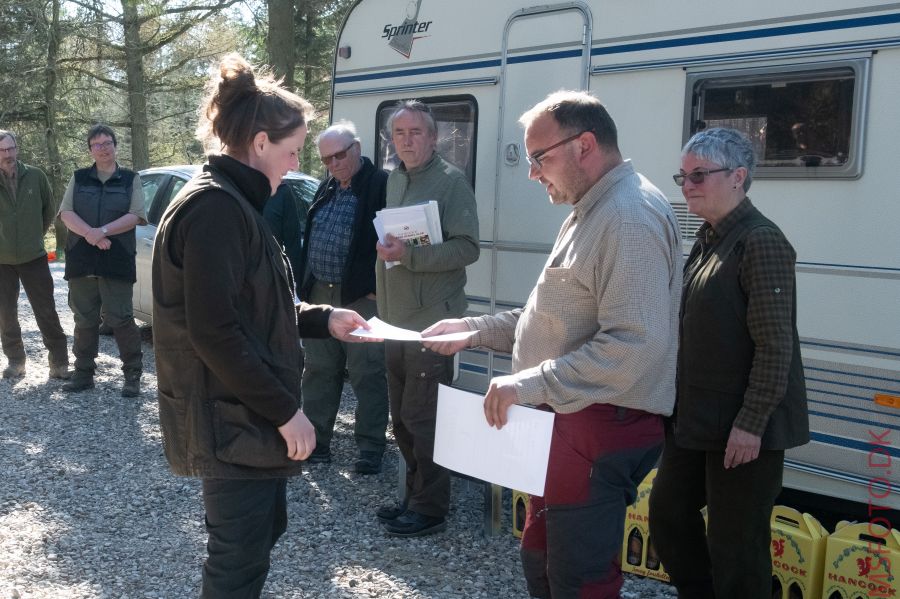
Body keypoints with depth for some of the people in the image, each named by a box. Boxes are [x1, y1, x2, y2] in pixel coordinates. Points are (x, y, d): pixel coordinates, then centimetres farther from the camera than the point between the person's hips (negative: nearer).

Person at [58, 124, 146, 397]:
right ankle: (83, 373, 17)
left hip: (118, 261, -3)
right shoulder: (79, 178, 13)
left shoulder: (130, 179, 7)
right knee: (84, 319, 8)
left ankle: (133, 374, 2)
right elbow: (66, 213, 3)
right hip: (81, 260, 3)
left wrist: (103, 231, -17)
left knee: (120, 318, -5)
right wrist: (90, 233, -15)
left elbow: (136, 215, -4)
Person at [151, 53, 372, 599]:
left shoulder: (231, 204, 13)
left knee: (264, 530, 23)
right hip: (231, 421, -11)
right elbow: (214, 331, -26)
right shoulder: (215, 208, -21)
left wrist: (322, 319, 11)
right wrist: (284, 411, -22)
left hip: (246, 414, 11)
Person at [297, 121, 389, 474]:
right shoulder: (325, 190, 16)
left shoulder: (382, 186, -9)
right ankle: (315, 440, 24)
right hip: (320, 295, 7)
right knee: (319, 370, 13)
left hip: (363, 298, -7)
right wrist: (305, 285, 15)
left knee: (367, 374, 0)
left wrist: (378, 287, -13)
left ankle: (371, 447, 11)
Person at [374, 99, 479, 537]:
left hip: (430, 324, -8)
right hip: (395, 321, 8)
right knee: (402, 419, 15)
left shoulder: (451, 181, -9)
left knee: (423, 419, -4)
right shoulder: (394, 180, 14)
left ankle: (430, 509, 9)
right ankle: (415, 498, 28)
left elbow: (467, 248, -17)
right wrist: (381, 291, 14)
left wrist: (410, 256, -25)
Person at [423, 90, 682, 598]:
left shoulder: (630, 217, -19)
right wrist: (473, 330, 14)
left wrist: (532, 385, -28)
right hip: (571, 421, 11)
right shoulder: (591, 212, 17)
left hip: (602, 429, -11)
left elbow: (635, 345, -28)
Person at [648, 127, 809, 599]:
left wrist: (750, 423, -21)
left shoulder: (761, 242, -16)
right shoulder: (707, 241, 11)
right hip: (697, 419, 9)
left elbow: (775, 344, -19)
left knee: (734, 541, 3)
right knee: (668, 515, 18)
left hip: (744, 427, -9)